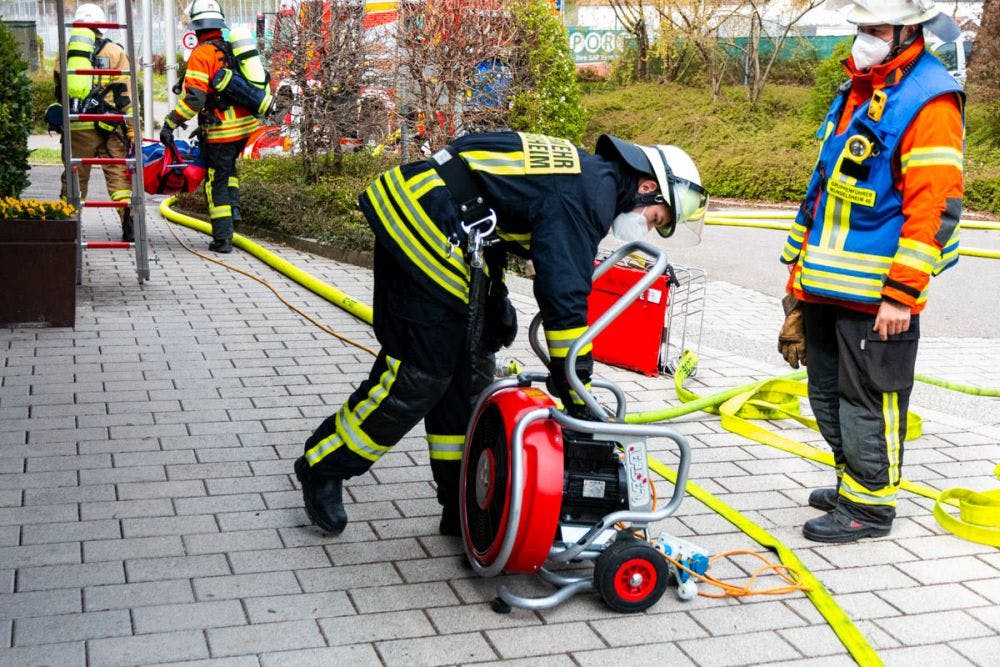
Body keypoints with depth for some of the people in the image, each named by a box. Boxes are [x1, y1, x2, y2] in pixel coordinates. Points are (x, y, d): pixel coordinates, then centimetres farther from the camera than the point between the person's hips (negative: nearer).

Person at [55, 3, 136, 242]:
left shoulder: (65, 52, 13)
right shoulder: (115, 52, 4)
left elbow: (58, 93, 18)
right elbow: (125, 96, -1)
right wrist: (132, 131, -1)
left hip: (75, 126, 2)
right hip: (108, 125, -2)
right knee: (118, 174, 2)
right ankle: (129, 225, -6)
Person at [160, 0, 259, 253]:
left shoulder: (202, 54, -12)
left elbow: (193, 97, -21)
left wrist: (170, 123, -14)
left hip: (222, 129, -7)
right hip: (246, 124, 7)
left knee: (217, 181, 4)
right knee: (228, 166, 30)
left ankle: (222, 239, 5)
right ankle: (233, 208, 18)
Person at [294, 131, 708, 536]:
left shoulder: (583, 174, 14)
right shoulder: (586, 196, -16)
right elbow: (564, 296, -21)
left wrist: (496, 306, 22)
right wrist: (578, 401, -14)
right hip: (419, 227, -11)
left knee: (468, 376, 11)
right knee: (419, 374, -6)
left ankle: (464, 505, 20)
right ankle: (324, 467, 12)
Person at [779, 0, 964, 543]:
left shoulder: (928, 102, -12)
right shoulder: (854, 94, 16)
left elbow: (934, 208, -18)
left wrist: (902, 293, -21)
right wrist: (801, 265, 22)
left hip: (879, 295, -9)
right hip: (828, 285, 9)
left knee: (869, 399, 0)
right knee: (828, 394, 17)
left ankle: (869, 505, 13)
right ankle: (852, 481, 34)